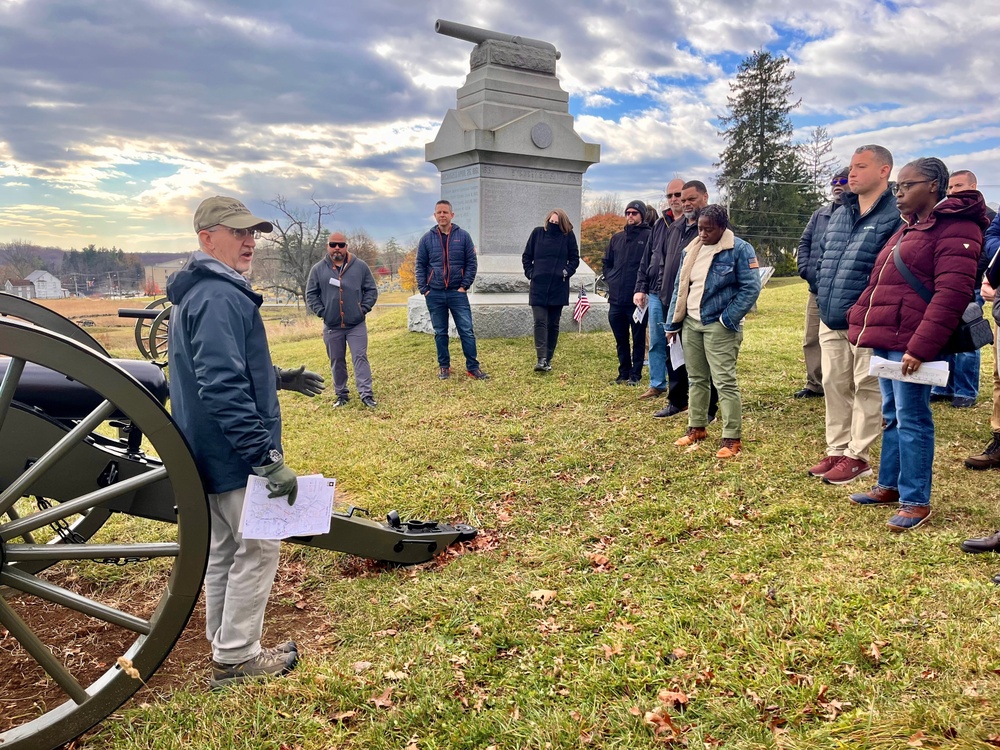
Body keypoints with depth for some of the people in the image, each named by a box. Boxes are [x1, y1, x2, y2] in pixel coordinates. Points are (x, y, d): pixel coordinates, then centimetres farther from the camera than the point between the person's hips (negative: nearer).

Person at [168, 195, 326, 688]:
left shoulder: (196, 291, 12)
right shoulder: (221, 297, -21)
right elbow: (223, 388, -29)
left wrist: (277, 378, 18)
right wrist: (266, 457, -29)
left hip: (209, 451, 11)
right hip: (235, 453, -11)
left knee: (223, 545, 20)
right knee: (258, 549, 2)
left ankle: (223, 641, 34)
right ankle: (235, 656, 14)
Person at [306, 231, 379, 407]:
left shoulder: (360, 266, 2)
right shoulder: (318, 269, 3)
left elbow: (371, 290, 5)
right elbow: (311, 294, 7)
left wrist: (363, 309, -5)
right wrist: (322, 312, -4)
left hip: (357, 325, -1)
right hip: (331, 326, 1)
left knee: (360, 357, -6)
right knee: (337, 361, 9)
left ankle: (366, 393, -5)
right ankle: (341, 394, 20)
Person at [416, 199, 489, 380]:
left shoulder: (463, 236, 1)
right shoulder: (427, 239, 4)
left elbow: (472, 263, 2)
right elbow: (420, 266, 7)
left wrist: (465, 286, -6)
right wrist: (424, 289, -2)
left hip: (457, 293, -1)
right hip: (434, 294, 1)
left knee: (467, 331, -2)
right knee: (440, 333, 9)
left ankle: (473, 367, 6)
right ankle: (444, 366, 20)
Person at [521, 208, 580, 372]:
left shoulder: (568, 236, 2)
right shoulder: (537, 232, 4)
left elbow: (575, 258, 9)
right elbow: (526, 256, 10)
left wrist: (567, 272, -6)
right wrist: (530, 272, -1)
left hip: (558, 288, 0)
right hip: (538, 287, 0)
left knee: (553, 324, 7)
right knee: (540, 322, -9)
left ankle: (548, 359, 15)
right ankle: (541, 359, -14)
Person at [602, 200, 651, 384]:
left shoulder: (649, 237, -5)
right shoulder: (617, 238, 14)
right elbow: (607, 262, 24)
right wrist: (610, 279, 10)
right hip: (616, 298, 6)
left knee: (638, 339, 5)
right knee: (620, 339, 14)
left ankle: (635, 374, 12)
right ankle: (624, 372, 25)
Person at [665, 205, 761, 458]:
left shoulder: (739, 249, -9)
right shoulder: (691, 251, 12)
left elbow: (751, 288, -13)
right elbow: (680, 288, 17)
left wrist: (728, 319, -16)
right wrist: (673, 323, 15)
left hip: (719, 326, -6)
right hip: (691, 323, 7)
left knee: (725, 381, -6)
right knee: (696, 379, 15)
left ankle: (732, 438, 1)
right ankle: (696, 428, 28)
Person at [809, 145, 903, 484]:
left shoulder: (895, 216, -10)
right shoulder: (839, 215, 15)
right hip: (830, 321, 8)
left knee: (866, 390, 3)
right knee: (834, 387, 13)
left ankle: (857, 455, 13)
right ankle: (837, 451, 24)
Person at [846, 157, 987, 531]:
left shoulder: (955, 229, -10)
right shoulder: (909, 227, 20)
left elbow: (951, 294, -20)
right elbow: (878, 282, 22)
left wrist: (921, 346, -26)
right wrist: (859, 320, 11)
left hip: (911, 343, -9)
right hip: (885, 338, 9)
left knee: (911, 419, -4)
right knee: (891, 414, 16)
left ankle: (915, 501, 5)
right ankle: (889, 486, 27)